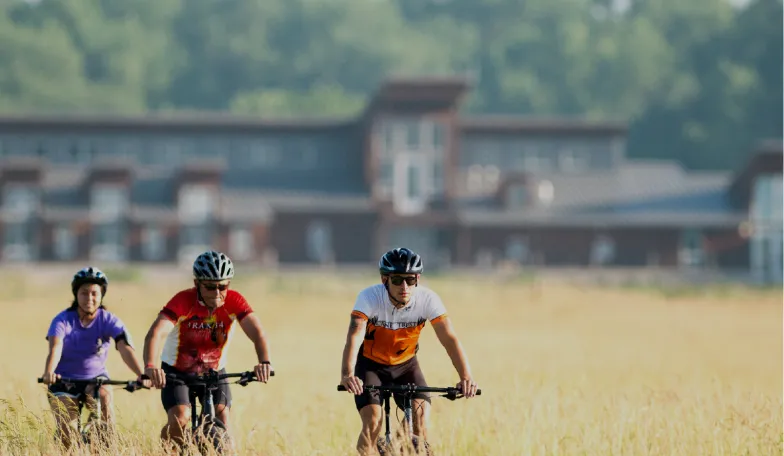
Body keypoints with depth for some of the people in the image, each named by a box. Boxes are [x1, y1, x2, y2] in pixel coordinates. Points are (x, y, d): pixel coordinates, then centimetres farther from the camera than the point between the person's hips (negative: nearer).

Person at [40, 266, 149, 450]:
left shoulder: (109, 321, -14)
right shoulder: (63, 321, -17)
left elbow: (126, 348, -28)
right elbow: (55, 348, -33)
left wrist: (141, 374, -46)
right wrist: (48, 373, -55)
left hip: (96, 377, 1)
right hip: (65, 380, -1)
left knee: (104, 397, -33)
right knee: (66, 436, -13)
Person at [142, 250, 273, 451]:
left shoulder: (234, 301, -20)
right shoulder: (183, 301, -28)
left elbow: (257, 332, -31)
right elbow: (154, 334, -40)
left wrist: (264, 363, -52)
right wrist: (150, 366, -60)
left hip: (214, 371, 2)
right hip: (176, 372, -2)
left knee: (222, 418, -18)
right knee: (179, 421, -23)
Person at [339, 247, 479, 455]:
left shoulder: (428, 299, -23)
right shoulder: (369, 298, -29)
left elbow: (450, 339, -30)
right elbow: (354, 337, -41)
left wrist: (466, 377, -45)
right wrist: (347, 375, -58)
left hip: (405, 364, 2)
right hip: (370, 364, -2)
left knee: (420, 419, -19)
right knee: (373, 422, -21)